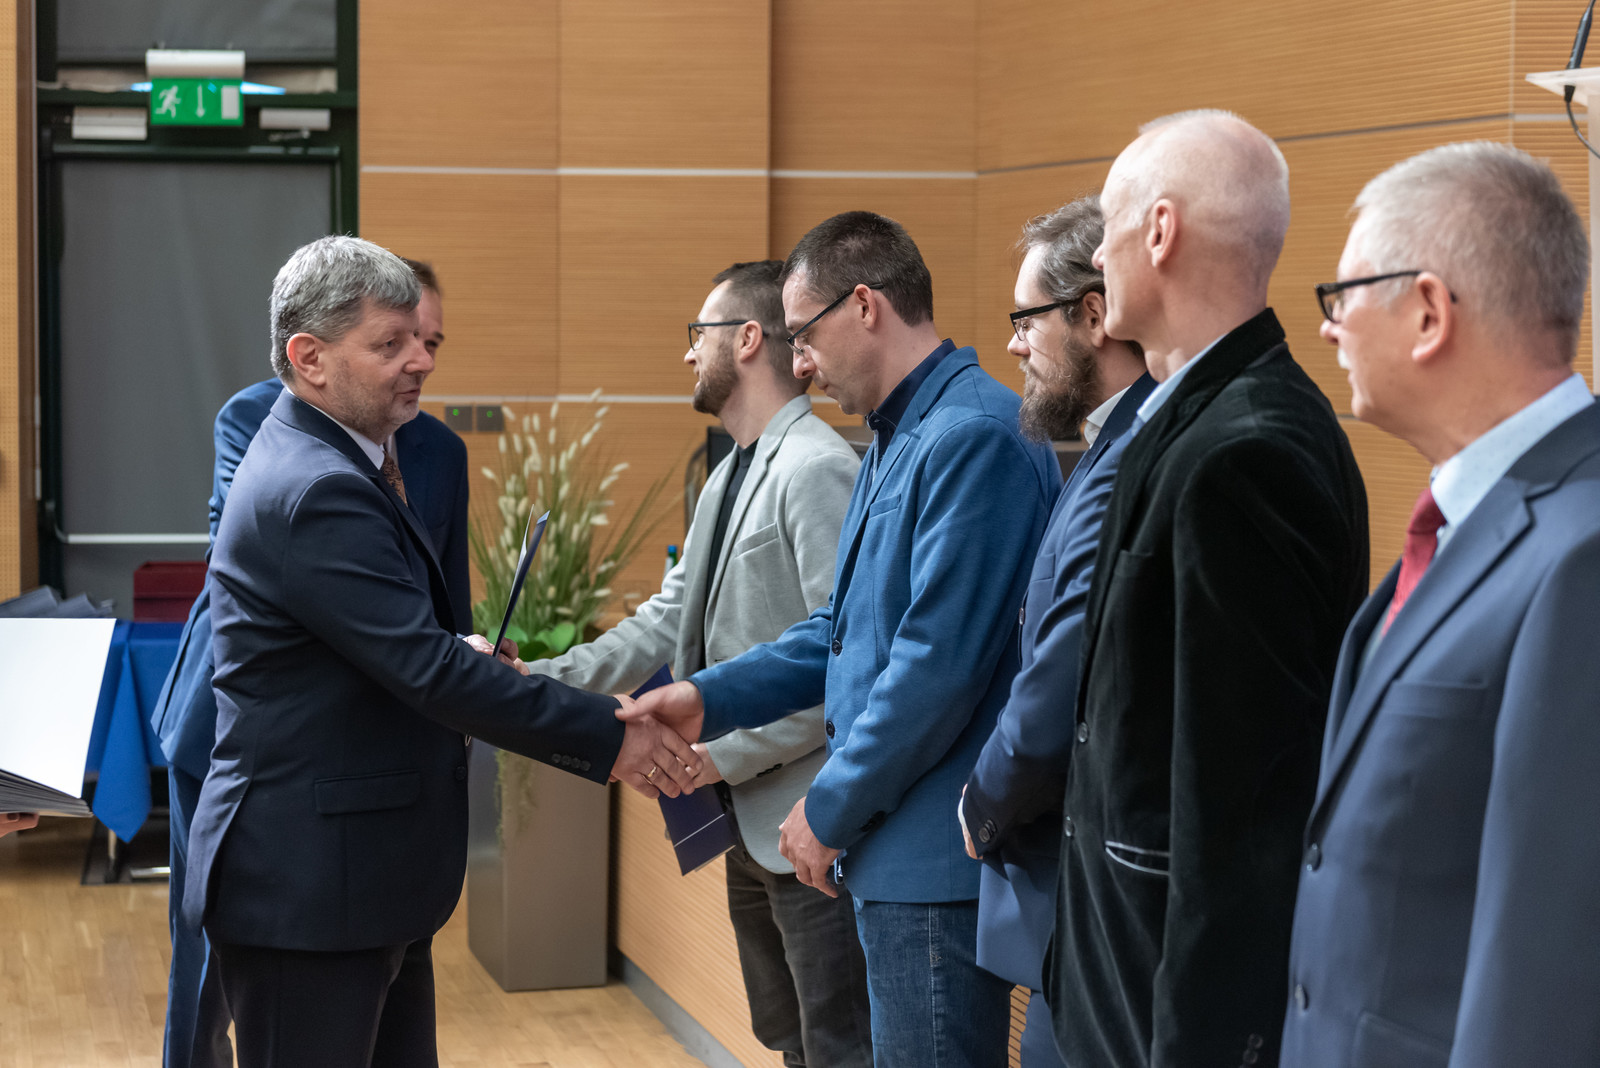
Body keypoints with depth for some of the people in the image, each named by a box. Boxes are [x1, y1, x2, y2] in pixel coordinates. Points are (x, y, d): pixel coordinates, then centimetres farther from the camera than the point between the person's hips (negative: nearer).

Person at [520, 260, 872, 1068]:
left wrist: (727, 754, -18)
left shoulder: (820, 472, -17)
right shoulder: (730, 479, 16)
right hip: (754, 829, 10)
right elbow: (670, 624, 15)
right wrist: (540, 681, 5)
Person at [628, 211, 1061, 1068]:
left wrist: (832, 807, -14)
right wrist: (711, 698, 12)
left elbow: (940, 661, -23)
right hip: (895, 851, 10)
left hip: (938, 862, -10)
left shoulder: (973, 439, -18)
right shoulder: (898, 441, 16)